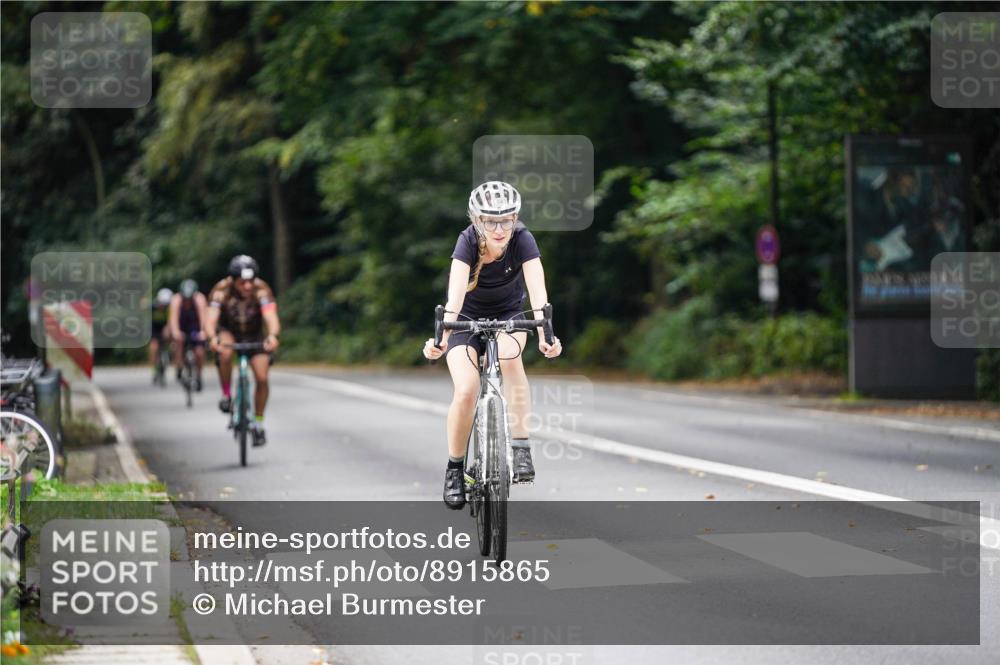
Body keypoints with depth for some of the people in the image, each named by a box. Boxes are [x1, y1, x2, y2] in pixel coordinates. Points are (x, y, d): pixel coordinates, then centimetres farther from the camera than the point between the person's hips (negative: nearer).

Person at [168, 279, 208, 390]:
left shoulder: (199, 299, -30)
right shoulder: (176, 300, -29)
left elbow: (203, 315, -41)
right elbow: (174, 317, -39)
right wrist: (175, 332, -58)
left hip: (195, 328, 0)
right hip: (181, 327, 0)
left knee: (199, 353, -15)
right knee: (178, 339, -32)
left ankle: (198, 374, 14)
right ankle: (179, 366, -13)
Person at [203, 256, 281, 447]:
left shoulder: (261, 289, -29)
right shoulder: (222, 290, -30)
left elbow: (271, 318, -41)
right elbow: (210, 319, -39)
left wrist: (273, 335, -62)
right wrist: (212, 338, -61)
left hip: (254, 334, 1)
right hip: (228, 331, -1)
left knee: (262, 378, -12)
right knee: (225, 352, -35)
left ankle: (258, 422, 8)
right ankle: (226, 395, -13)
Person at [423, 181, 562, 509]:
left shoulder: (523, 240, -23)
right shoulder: (468, 241, -25)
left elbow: (538, 290, -34)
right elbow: (456, 292, -39)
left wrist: (544, 335, -50)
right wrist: (441, 337, -54)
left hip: (508, 316, 1)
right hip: (468, 319, 0)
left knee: (509, 354, -34)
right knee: (466, 390, -22)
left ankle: (521, 447, -27)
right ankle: (455, 468, 1)